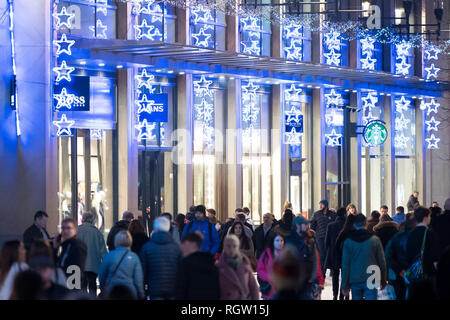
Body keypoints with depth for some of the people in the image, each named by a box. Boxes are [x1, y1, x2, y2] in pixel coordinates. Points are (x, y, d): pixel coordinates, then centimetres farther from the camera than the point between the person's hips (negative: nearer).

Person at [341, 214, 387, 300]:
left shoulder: (348, 242, -1)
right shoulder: (375, 240, -3)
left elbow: (345, 265, -1)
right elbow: (382, 262, 2)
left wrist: (345, 285, 4)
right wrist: (383, 281, 13)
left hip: (355, 281, 1)